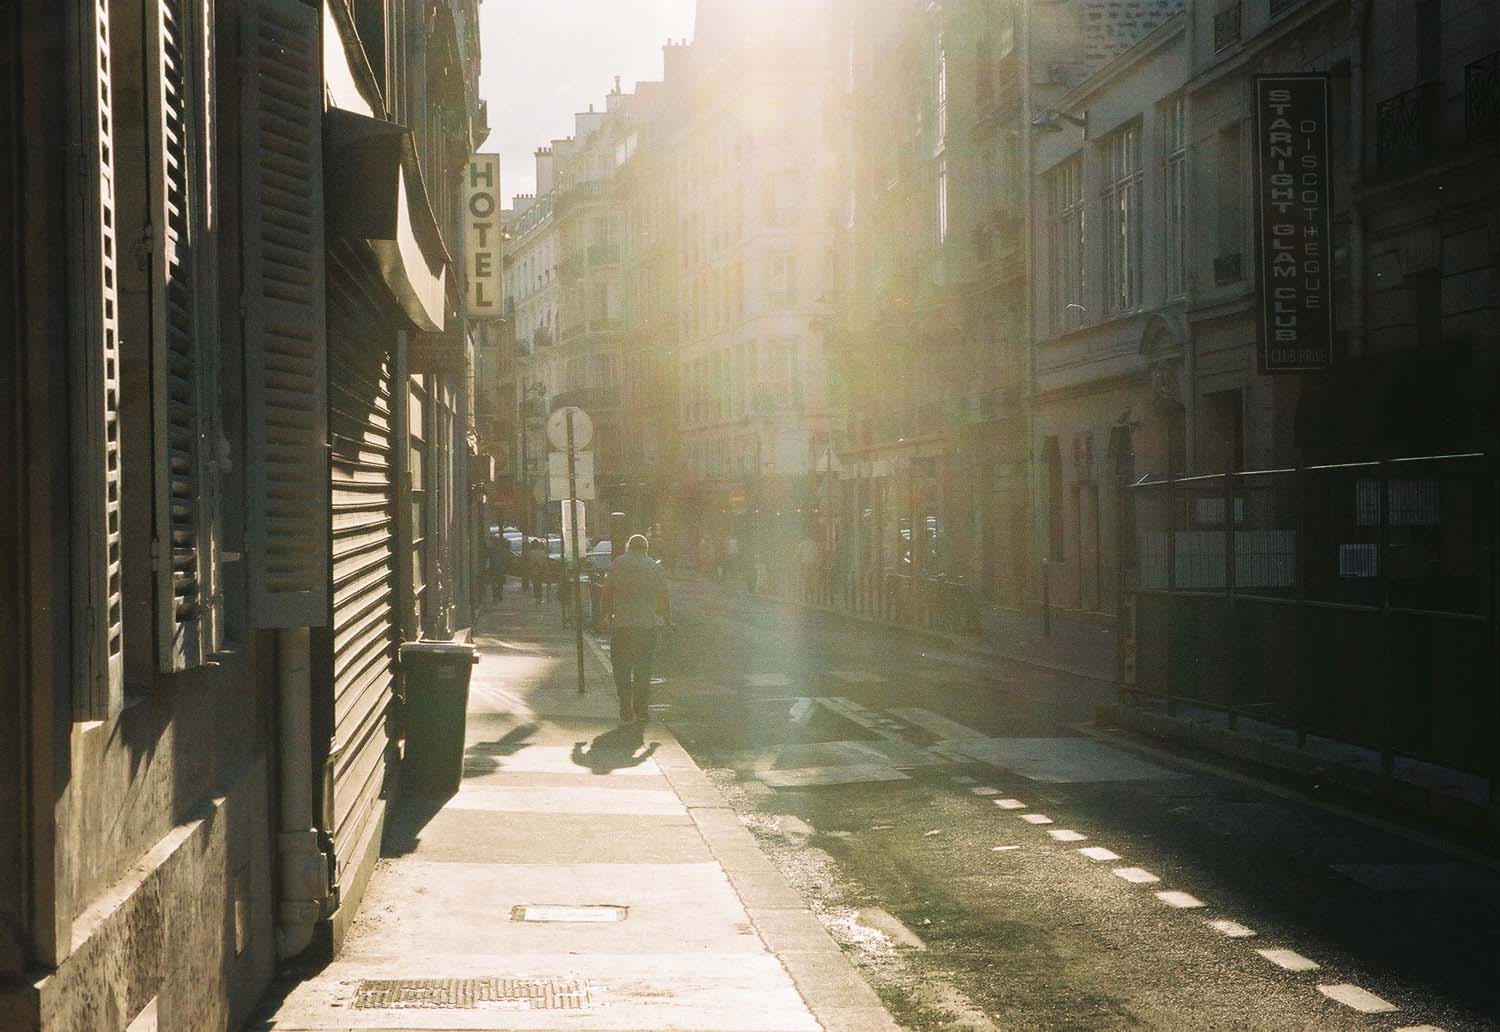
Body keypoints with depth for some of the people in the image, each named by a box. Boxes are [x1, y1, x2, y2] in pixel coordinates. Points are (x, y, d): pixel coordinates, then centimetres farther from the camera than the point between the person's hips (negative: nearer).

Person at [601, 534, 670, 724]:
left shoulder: (619, 564, 0)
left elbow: (608, 591, -1)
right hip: (646, 624, 1)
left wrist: (607, 615, 11)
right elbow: (664, 596, 9)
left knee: (622, 670, 7)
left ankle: (626, 711, 2)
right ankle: (642, 711, 9)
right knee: (643, 671, 9)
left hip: (621, 624, -1)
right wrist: (667, 618, 23)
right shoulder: (654, 567, 6)